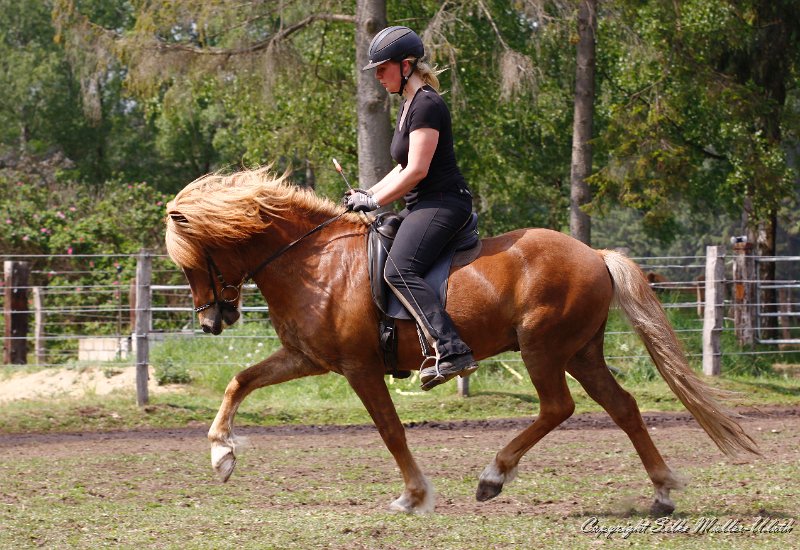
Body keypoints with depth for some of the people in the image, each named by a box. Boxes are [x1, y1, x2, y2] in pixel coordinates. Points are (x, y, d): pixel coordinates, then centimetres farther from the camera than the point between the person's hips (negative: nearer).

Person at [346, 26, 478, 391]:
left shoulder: (426, 105, -14)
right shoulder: (409, 105, 19)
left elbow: (417, 170, -19)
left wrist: (375, 201, -12)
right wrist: (369, 194, 13)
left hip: (442, 202, -12)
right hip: (424, 206, 12)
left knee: (398, 270, -29)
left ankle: (452, 352, -38)